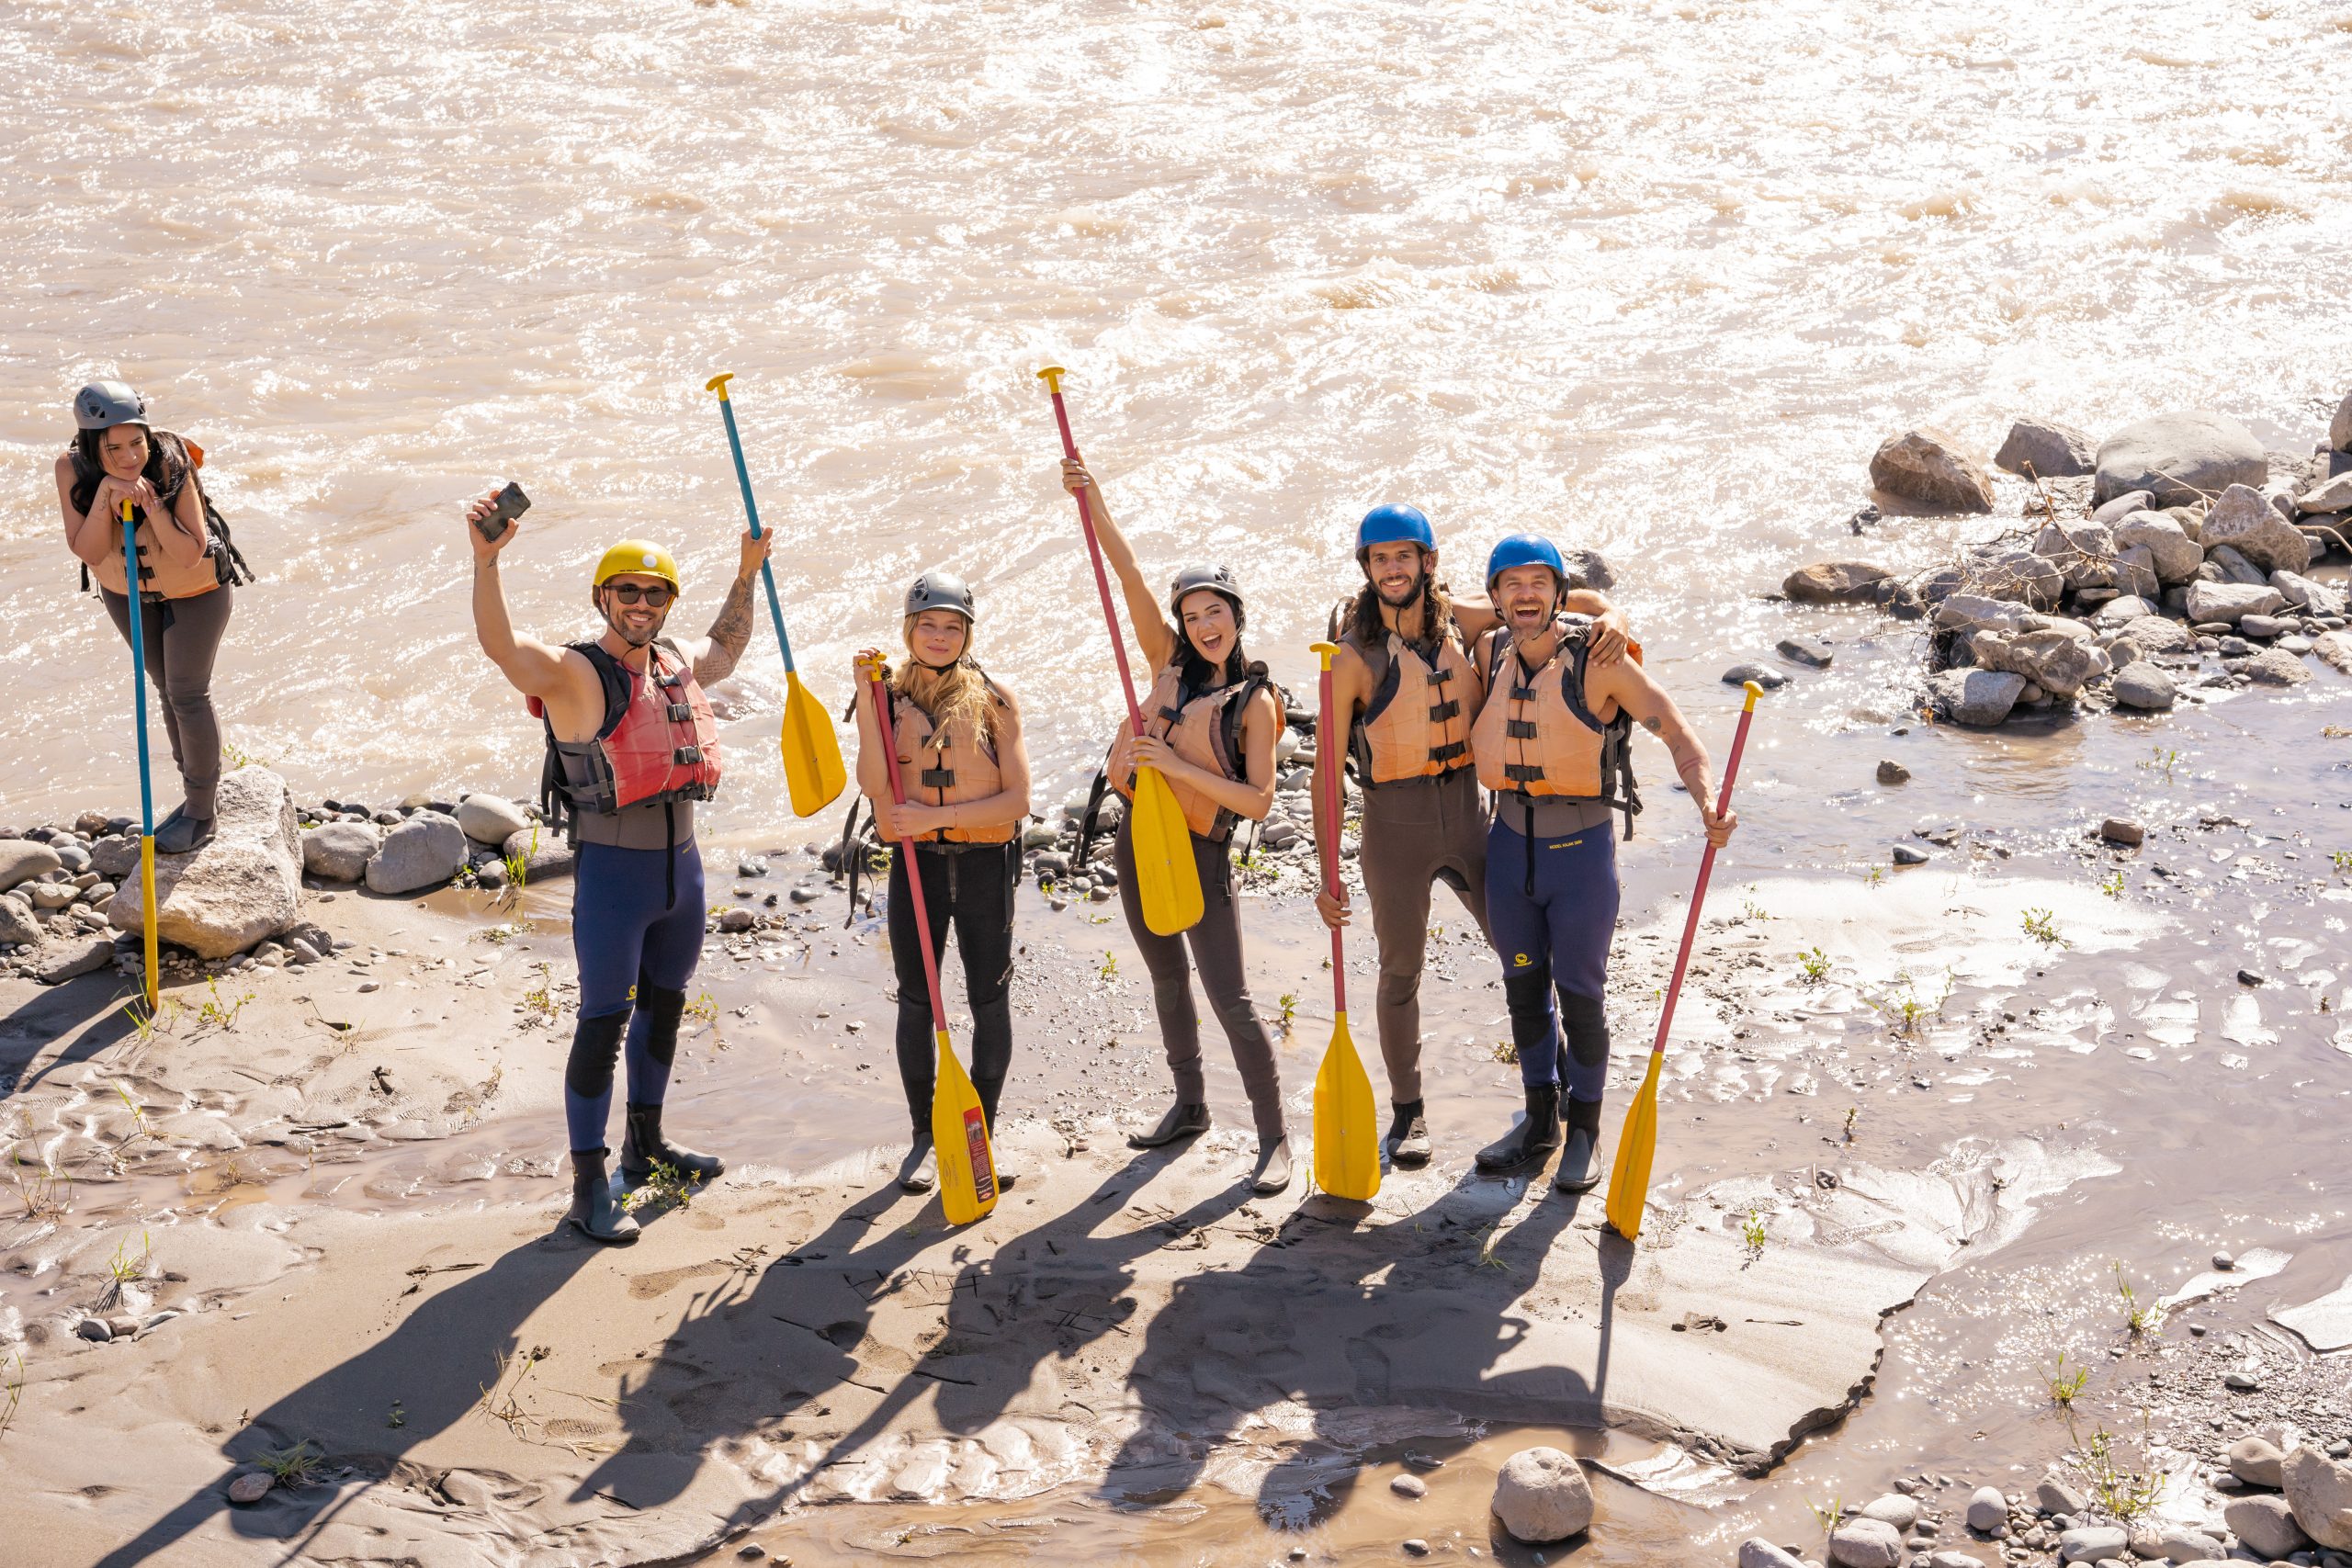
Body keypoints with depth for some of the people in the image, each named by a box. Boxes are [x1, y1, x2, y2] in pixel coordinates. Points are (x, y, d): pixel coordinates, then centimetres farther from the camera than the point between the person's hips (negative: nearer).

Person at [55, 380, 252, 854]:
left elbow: (191, 555, -30)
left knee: (188, 694, 0)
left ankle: (200, 815, 14)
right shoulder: (73, 469, -24)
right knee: (165, 687, 18)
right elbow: (88, 551, -29)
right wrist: (105, 496, -42)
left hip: (196, 587, -4)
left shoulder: (172, 466, -33)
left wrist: (153, 507, -42)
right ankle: (196, 791, 36)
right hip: (124, 587, 4)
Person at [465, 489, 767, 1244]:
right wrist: (485, 561, -48)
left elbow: (724, 650, 32)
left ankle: (646, 1141, 39)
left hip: (681, 864, 7)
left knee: (663, 1005, 20)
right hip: (612, 870, -7)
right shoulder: (575, 674, -14)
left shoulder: (677, 662, 7)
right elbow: (500, 644, -34)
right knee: (603, 1023, -4)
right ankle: (588, 1186, 3)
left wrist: (746, 576, 30)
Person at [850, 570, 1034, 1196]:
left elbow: (1016, 799, -8)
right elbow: (873, 784, -13)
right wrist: (866, 698, -17)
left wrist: (937, 816, -17)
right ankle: (925, 1138, 19)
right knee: (916, 1001, 6)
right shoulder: (892, 697, 2)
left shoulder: (993, 700, -2)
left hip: (984, 864, -1)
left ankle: (982, 1133, 19)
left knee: (991, 1001, 4)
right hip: (916, 863, 1)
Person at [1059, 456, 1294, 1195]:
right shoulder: (1170, 664, 3)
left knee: (1231, 1001, -6)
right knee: (1167, 979, 18)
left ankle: (1275, 1137, 2)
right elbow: (1131, 576, -6)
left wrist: (1179, 767, -21)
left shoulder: (1255, 702, -7)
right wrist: (1093, 502, -16)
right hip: (1140, 838, 5)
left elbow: (1259, 801, -15)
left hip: (1201, 855, -5)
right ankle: (1189, 1106, 35)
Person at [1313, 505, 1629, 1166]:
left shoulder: (1459, 621, -2)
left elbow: (1558, 596, 8)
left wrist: (1611, 615, -15)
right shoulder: (1354, 657, -12)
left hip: (1467, 813, 3)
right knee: (1401, 970, 10)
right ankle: (1407, 1109, 27)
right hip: (1395, 823, -3)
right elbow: (1326, 766, -11)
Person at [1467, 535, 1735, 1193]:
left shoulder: (1599, 661, -16)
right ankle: (1540, 1123, 31)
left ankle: (1585, 1132, 22)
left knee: (1580, 996, 4)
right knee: (1524, 986, 15)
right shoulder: (1490, 652, -1)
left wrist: (1709, 803, -33)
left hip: (1582, 848, -5)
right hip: (1511, 844, 5)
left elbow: (1677, 732, -17)